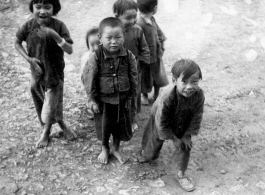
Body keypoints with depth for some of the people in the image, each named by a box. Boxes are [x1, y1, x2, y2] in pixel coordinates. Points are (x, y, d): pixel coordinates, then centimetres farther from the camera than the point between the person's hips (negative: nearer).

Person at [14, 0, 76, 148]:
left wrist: (55, 36, -37)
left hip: (55, 74, -3)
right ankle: (62, 125, 38)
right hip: (37, 73, 3)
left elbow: (70, 50, -22)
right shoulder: (29, 26, -11)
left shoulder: (59, 26, -18)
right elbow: (17, 43, 5)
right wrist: (29, 58, -10)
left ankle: (46, 132, 34)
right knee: (41, 105, 15)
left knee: (51, 107, 6)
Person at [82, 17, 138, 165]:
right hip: (103, 101, -2)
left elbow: (134, 78, -2)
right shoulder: (96, 57, -19)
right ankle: (105, 149, 44)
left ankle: (116, 149, 44)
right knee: (104, 127, 17)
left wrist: (130, 97, 2)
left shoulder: (128, 56, -13)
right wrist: (92, 99, -9)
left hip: (122, 100, 2)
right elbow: (89, 79, -12)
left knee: (121, 126, 18)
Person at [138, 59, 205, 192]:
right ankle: (145, 153, 54)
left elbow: (196, 117, -16)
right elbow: (162, 123, -29)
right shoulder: (166, 97, -43)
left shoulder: (198, 94, -33)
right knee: (154, 143, 18)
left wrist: (187, 135, -12)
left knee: (185, 146, 5)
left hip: (182, 125, 3)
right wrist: (174, 138, -17)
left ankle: (180, 173, 27)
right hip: (161, 122, -3)